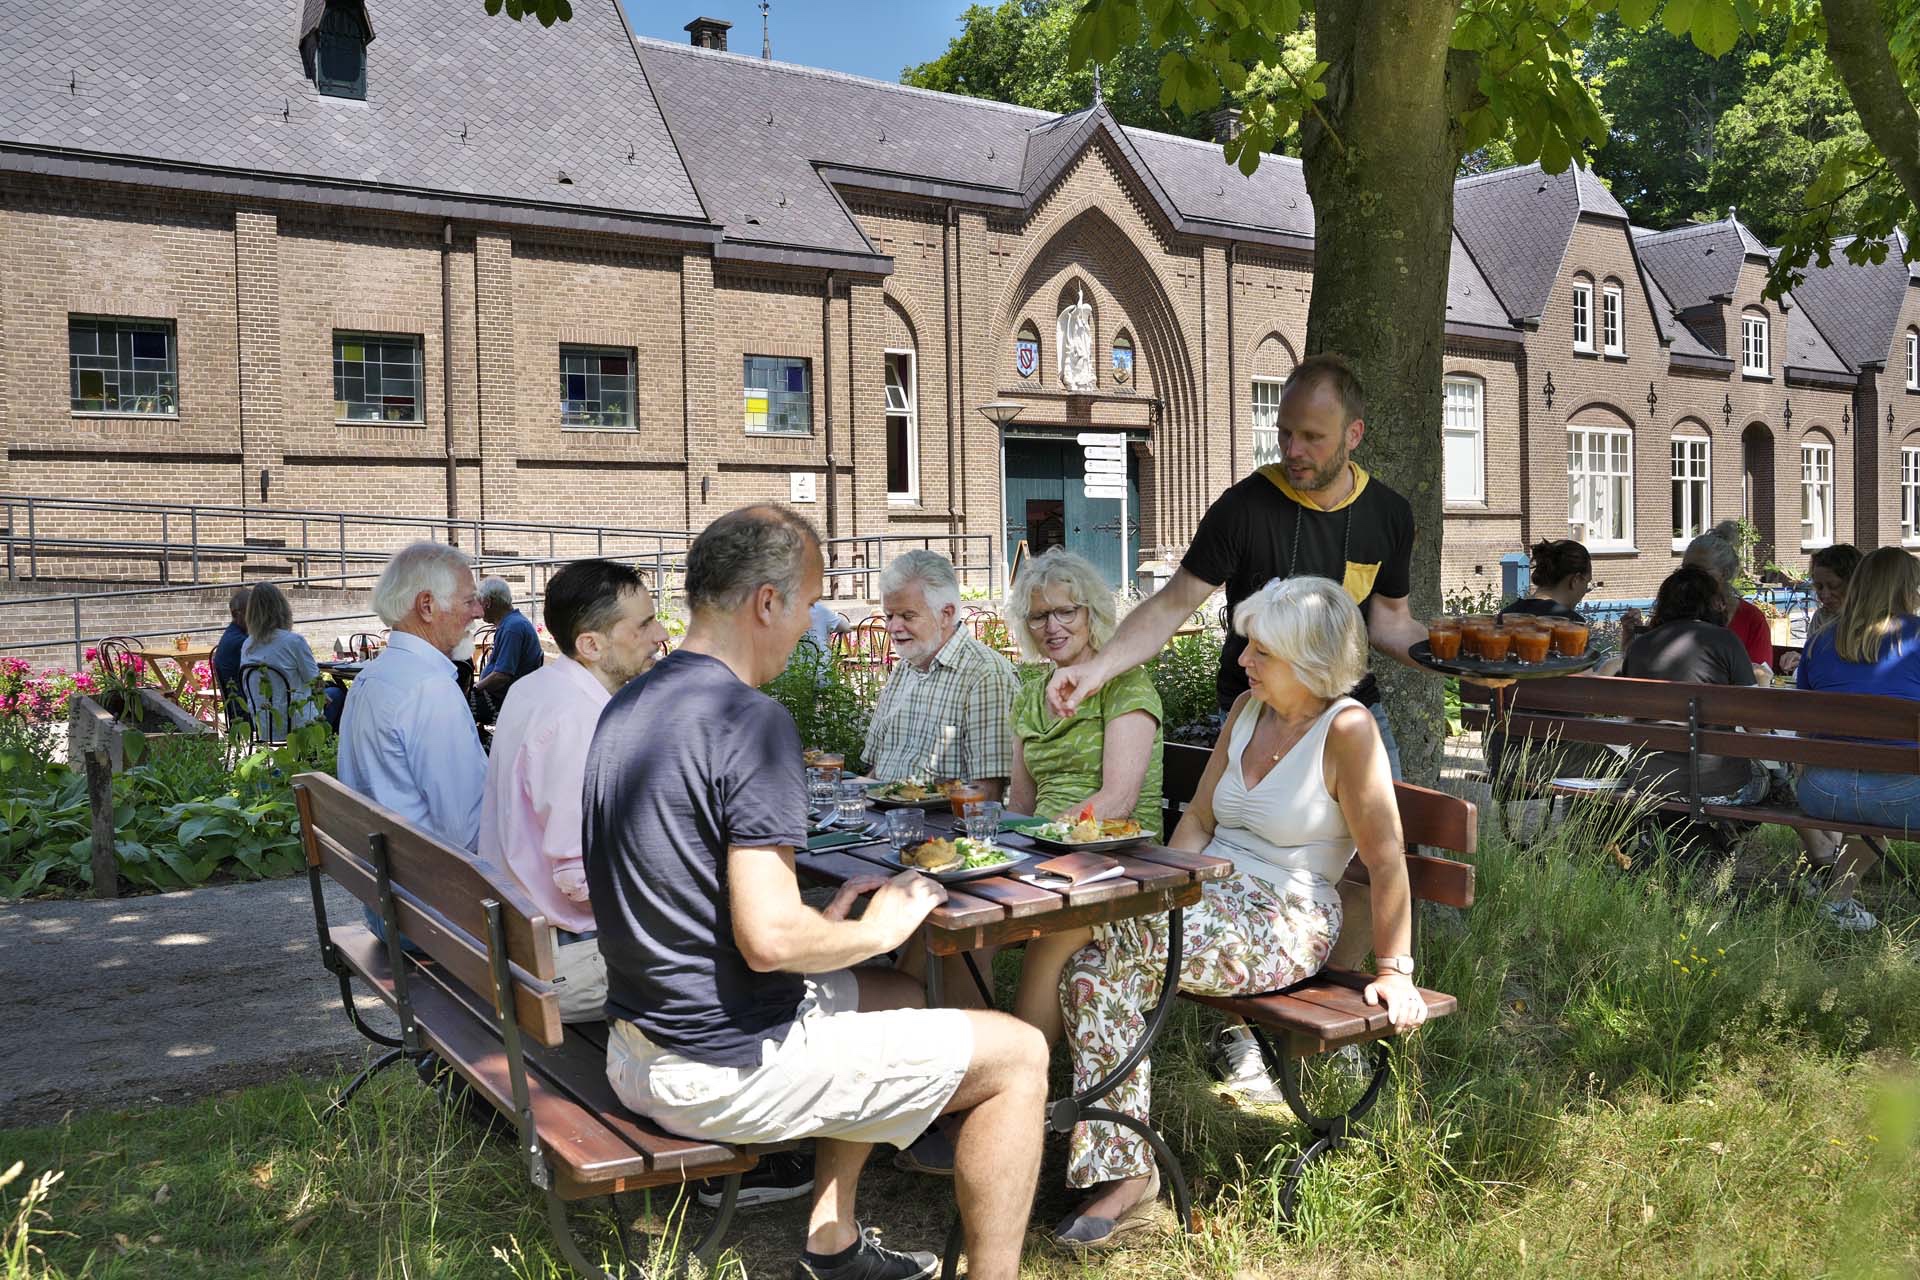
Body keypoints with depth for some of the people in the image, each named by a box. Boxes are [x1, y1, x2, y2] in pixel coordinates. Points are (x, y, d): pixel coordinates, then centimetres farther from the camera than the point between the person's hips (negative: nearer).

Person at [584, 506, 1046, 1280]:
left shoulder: (626, 709, 7)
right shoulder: (750, 720, -22)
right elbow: (768, 939, -27)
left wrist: (820, 923, 10)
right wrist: (880, 928, -8)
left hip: (638, 1052, 9)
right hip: (725, 1068, -9)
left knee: (894, 997, 29)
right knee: (1018, 1055, 0)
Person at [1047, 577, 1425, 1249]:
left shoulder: (1347, 729, -12)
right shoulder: (1246, 709, 11)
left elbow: (1386, 861, -11)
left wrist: (1394, 971, -12)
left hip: (1284, 925, -7)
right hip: (1209, 898, 7)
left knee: (1100, 937, -28)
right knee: (1094, 970, -22)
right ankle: (1126, 1175, -17)